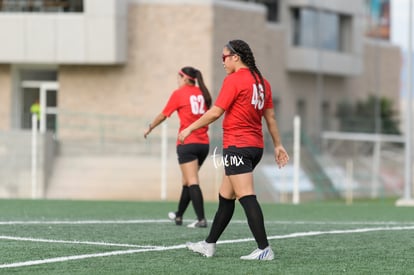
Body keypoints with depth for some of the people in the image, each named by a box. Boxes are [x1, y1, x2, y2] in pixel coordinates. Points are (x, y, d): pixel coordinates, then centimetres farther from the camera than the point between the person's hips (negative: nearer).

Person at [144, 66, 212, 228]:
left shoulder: (179, 93, -3)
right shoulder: (203, 94, 10)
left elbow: (163, 116, 6)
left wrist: (150, 128, 20)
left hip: (187, 144, -6)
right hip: (204, 143, 6)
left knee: (192, 182, -9)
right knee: (187, 181, 18)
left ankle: (201, 219, -19)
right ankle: (179, 216, 30)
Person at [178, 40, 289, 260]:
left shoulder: (233, 80, -11)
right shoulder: (261, 82, 12)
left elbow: (215, 112, -12)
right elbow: (270, 117, 15)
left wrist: (190, 128, -1)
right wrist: (277, 145, 20)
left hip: (237, 147, -9)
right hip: (255, 146, 9)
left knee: (246, 197, -12)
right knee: (225, 197, 17)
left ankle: (264, 249, -18)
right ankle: (209, 245, 25)